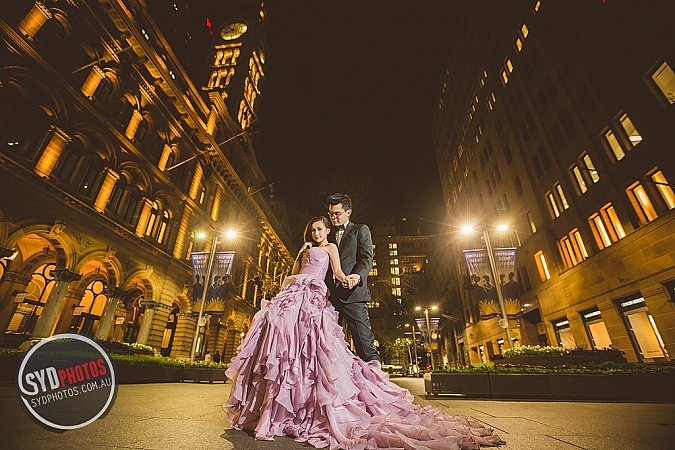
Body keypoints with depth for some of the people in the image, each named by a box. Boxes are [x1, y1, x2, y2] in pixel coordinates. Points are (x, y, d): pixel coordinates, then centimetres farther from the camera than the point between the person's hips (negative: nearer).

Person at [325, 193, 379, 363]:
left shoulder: (361, 230, 10)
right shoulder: (330, 236, 26)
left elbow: (367, 258, -4)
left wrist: (358, 275, -24)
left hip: (352, 293, -5)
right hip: (330, 294, 6)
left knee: (364, 341, -5)